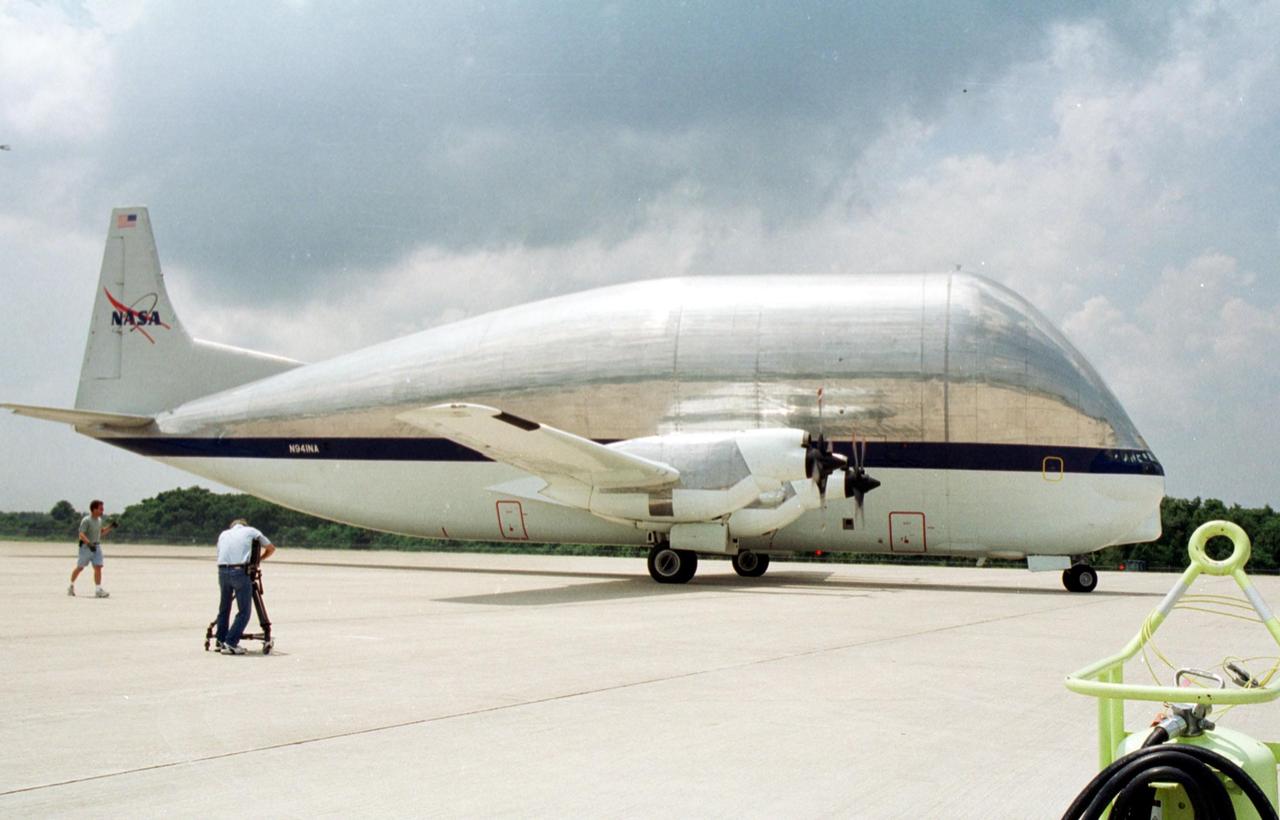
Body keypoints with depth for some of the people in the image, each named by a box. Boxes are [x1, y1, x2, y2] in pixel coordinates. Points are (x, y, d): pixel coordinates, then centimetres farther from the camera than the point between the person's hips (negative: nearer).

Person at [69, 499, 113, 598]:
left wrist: (110, 527, 9)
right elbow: (81, 534, -21)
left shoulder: (99, 520, 10)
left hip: (97, 546, 6)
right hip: (86, 546, -6)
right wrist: (89, 543, -34)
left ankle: (98, 590, -8)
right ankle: (71, 585, 26)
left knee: (98, 567, -6)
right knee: (80, 567, 6)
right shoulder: (86, 520, -15)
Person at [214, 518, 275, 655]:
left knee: (224, 608, 19)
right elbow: (271, 548, 24)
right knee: (244, 611, 0)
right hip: (240, 572, -4)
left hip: (222, 571, 4)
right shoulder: (251, 531, 17)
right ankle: (230, 644, -9)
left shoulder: (223, 534, 25)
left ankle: (220, 641, 23)